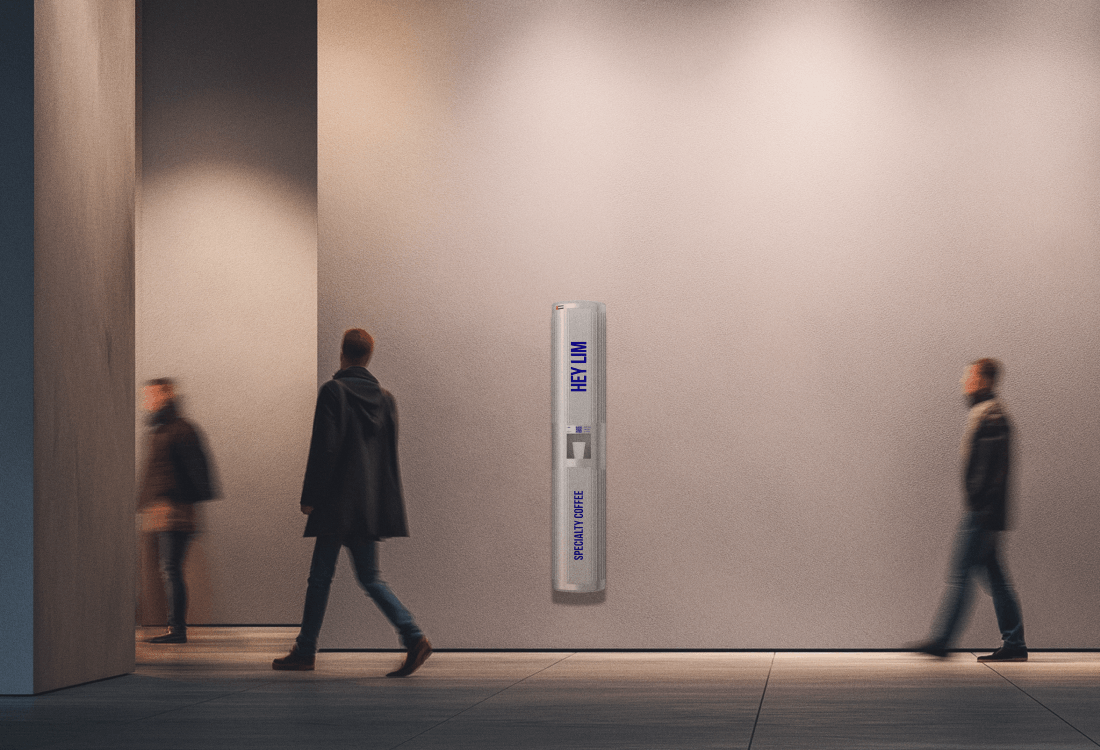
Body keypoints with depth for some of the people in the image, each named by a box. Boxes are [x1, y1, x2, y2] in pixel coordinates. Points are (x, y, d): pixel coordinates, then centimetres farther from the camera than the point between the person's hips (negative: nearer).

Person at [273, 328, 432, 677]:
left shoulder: (333, 391, -9)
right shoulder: (385, 398, 10)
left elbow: (324, 448, -13)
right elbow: (390, 455, 13)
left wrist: (309, 497, -8)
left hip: (337, 502, -6)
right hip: (371, 504, 6)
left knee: (320, 577, 4)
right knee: (370, 578, 9)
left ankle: (306, 651, 10)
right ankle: (414, 638, -6)